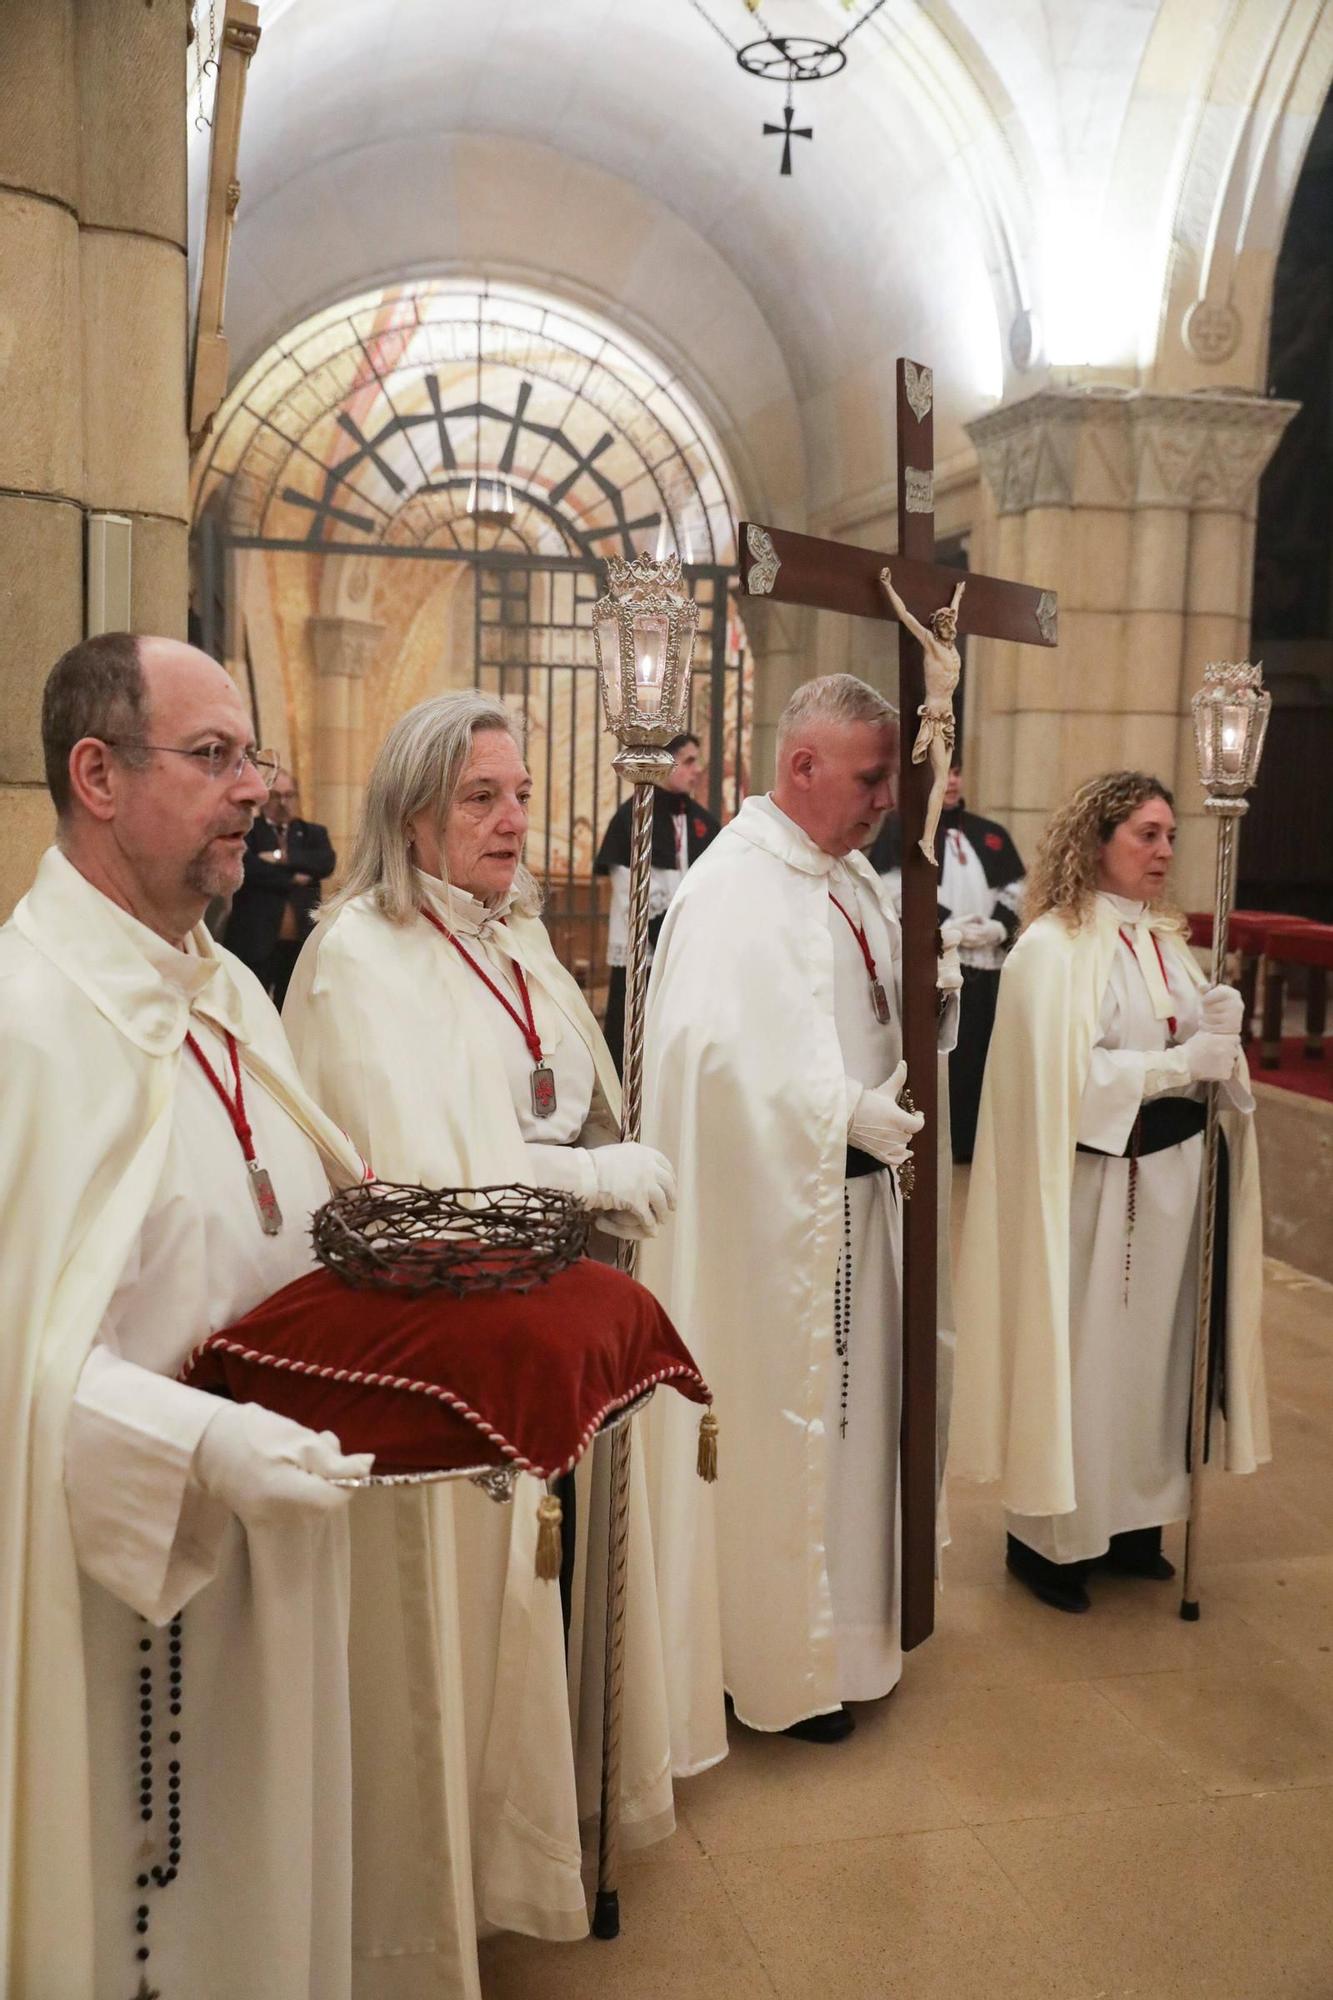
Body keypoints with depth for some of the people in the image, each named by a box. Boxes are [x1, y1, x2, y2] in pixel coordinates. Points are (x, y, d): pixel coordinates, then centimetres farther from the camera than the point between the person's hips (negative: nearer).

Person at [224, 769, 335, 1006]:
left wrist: (282, 857, -12)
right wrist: (292, 879, -10)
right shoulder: (246, 830, 4)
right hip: (256, 942, -3)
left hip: (301, 943, 4)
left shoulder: (313, 833, 15)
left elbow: (327, 862, -5)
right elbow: (248, 866, -14)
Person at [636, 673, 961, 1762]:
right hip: (775, 1211, -9)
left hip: (854, 1194, 9)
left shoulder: (853, 877, 10)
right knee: (779, 1428, 4)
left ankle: (838, 1626, 37)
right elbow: (728, 1053, -28)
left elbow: (885, 1012, 15)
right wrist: (851, 1120, -23)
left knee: (848, 1408, 18)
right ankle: (777, 1668, 22)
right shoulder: (735, 888, -18)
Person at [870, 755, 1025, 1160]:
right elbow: (895, 892, -11)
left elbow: (1014, 891, 14)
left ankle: (971, 1141, 17)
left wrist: (998, 928, -6)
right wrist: (949, 927, -16)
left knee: (980, 1056, 6)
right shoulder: (901, 829, 0)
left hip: (987, 966, 5)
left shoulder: (991, 834, 17)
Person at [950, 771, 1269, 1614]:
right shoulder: (1053, 947, -13)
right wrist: (1183, 1062, -20)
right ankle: (1050, 1537, 17)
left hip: (1173, 1174, 7)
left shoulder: (1166, 939, 9)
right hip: (1096, 1183, -7)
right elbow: (1065, 1078, -19)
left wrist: (1222, 1031, -13)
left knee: (1154, 1348, 14)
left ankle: (1131, 1518, 28)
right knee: (1079, 1356, 2)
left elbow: (1203, 1060, 8)